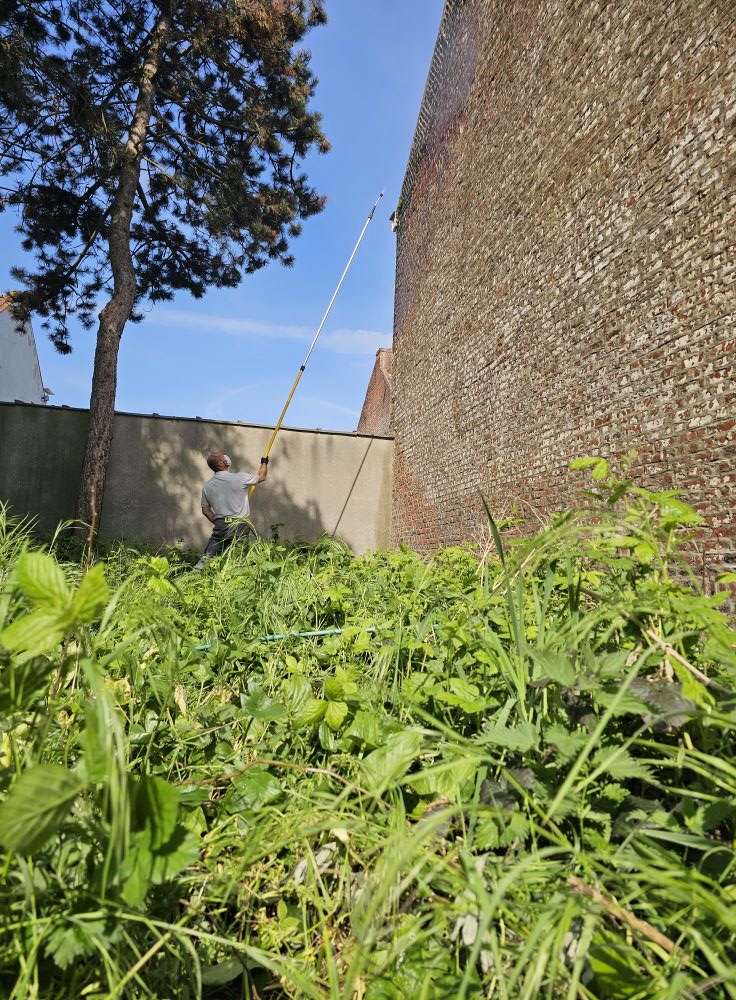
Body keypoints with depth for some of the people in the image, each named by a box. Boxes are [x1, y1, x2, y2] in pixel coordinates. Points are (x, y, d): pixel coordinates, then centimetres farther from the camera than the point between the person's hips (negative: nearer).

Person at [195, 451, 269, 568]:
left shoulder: (207, 486, 6)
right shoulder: (239, 478, -9)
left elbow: (205, 510, 12)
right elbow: (261, 477, 6)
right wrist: (264, 463, 26)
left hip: (220, 526, 4)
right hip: (239, 525, -4)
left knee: (208, 555, 10)